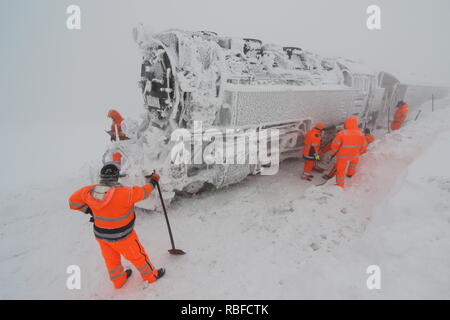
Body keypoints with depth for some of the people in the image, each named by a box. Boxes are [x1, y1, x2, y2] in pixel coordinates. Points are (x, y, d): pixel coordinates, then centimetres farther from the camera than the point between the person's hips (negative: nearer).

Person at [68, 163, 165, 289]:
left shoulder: (90, 191, -17)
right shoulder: (123, 193, -33)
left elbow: (73, 201, -2)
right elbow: (142, 193, -17)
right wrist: (152, 181, 0)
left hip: (100, 234, 6)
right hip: (121, 236, -5)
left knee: (111, 259, 27)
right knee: (137, 256, 18)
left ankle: (118, 280, 51)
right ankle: (151, 275, 39)